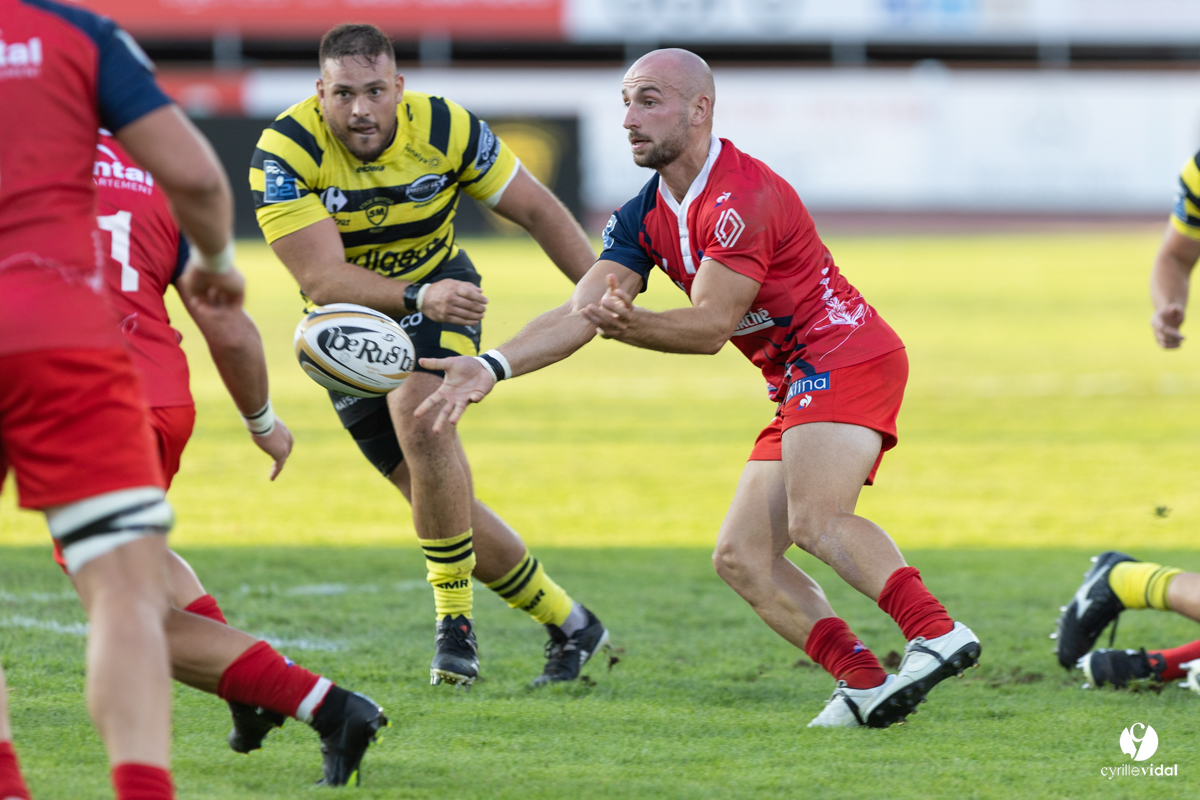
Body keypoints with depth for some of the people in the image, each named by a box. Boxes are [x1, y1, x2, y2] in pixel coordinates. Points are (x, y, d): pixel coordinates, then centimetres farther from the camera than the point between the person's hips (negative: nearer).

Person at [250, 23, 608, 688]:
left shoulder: (445, 129, -19)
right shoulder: (285, 151, -25)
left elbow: (536, 210, -5)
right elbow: (322, 280, -31)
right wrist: (419, 297, -46)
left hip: (441, 294, -1)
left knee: (418, 414, -32)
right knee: (441, 502, 2)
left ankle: (455, 621, -21)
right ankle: (570, 625, 20)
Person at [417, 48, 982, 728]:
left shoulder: (742, 196, -17)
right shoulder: (646, 218, 11)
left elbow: (710, 325, -19)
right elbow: (580, 312, 4)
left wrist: (631, 326, -33)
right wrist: (493, 366, -8)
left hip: (843, 354, -10)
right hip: (799, 385, 10)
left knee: (816, 521, -32)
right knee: (742, 559, 0)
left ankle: (938, 633, -44)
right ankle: (866, 685, -12)